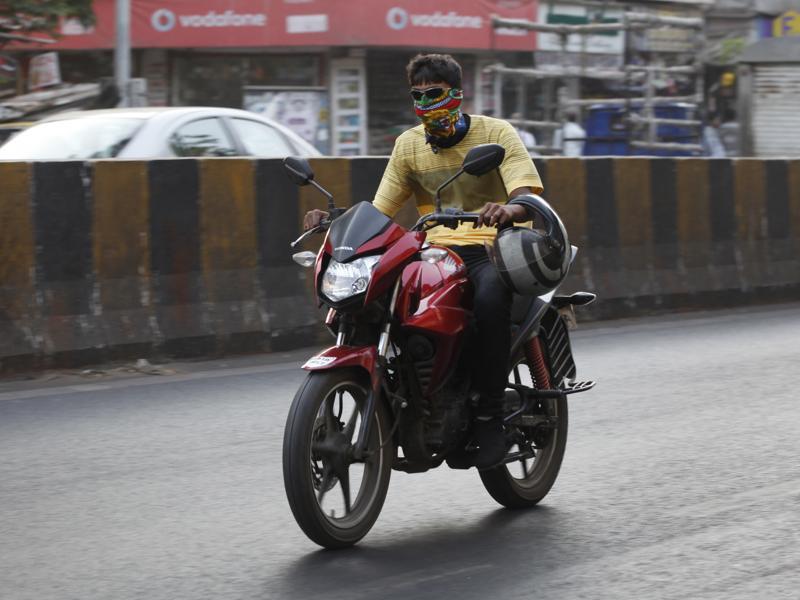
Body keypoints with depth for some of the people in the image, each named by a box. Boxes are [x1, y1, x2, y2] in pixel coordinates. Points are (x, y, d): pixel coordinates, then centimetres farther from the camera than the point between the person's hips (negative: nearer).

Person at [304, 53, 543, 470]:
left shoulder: (496, 133, -3)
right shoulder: (408, 144, 11)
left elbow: (528, 199, -15)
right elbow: (379, 212, 10)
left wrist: (509, 210, -39)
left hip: (495, 248, -4)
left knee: (489, 296, -39)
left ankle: (491, 412, -28)